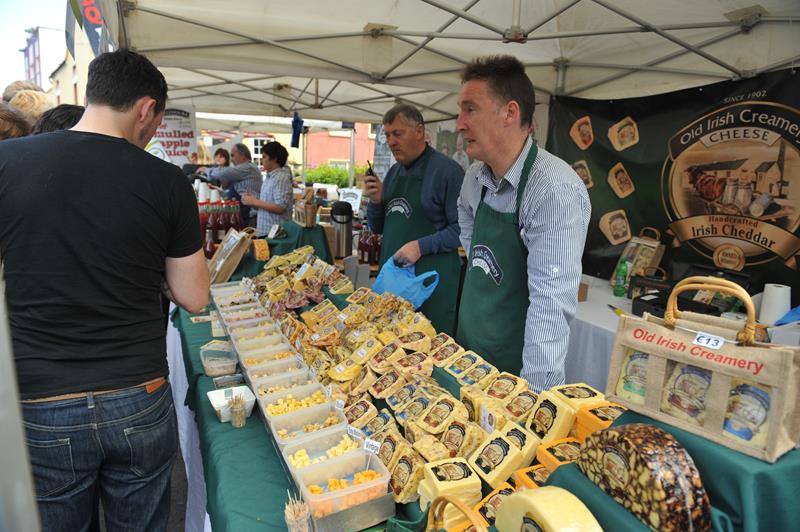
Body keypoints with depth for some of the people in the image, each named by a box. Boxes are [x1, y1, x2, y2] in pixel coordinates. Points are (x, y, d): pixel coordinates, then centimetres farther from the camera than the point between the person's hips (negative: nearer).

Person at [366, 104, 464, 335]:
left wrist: (422, 246, -21)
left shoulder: (446, 169, -9)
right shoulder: (393, 172, 13)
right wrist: (375, 201, -1)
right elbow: (377, 227, 18)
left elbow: (462, 228, -14)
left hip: (431, 280, -6)